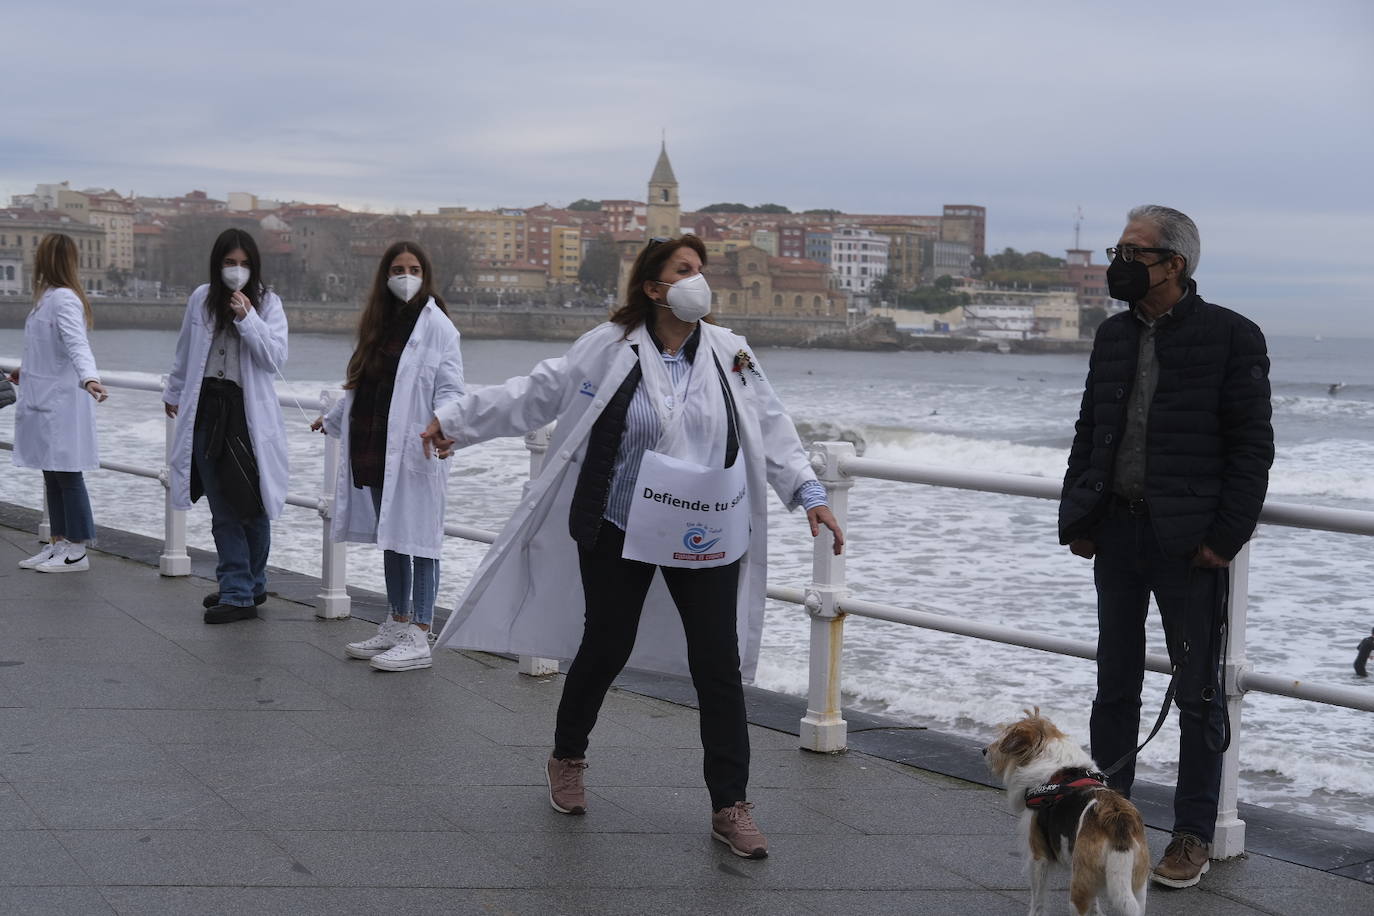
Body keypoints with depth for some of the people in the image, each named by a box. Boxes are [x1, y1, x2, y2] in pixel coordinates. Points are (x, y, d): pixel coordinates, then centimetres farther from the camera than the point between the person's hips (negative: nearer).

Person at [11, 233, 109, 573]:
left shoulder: (64, 299, -15)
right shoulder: (50, 297, 15)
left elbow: (77, 344, -30)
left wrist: (89, 377, -47)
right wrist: (26, 372, 42)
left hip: (61, 401, -10)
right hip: (45, 399, 10)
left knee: (67, 472, -4)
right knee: (52, 474, 12)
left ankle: (77, 551, 1)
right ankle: (58, 543, 19)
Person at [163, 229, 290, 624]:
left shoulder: (268, 303, -1)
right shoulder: (201, 299, 6)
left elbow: (276, 358, -11)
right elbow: (184, 353, 21)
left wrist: (247, 318, -19)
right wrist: (173, 393, 31)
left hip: (250, 412, -2)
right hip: (206, 409, 3)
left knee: (253, 506, 1)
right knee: (223, 509, 4)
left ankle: (246, 587, 15)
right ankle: (239, 591, 10)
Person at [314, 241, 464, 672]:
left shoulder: (436, 325, -6)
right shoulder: (379, 323, 17)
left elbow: (449, 388, -12)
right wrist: (333, 419, 38)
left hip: (414, 452, -8)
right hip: (374, 450, 8)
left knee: (418, 539, -5)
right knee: (390, 539, 14)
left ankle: (419, 639, -2)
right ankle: (396, 625, 24)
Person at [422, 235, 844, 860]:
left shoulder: (730, 355, 4)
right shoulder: (608, 348, -5)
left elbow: (772, 431, 10)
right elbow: (534, 395, 1)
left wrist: (808, 493, 2)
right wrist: (456, 421, 2)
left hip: (704, 541, 2)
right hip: (619, 532, -2)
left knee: (719, 665, -1)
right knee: (605, 648, 9)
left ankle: (730, 807, 8)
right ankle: (567, 759, 37)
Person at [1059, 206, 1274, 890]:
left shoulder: (1230, 337, -8)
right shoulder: (1113, 336, 10)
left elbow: (1253, 447, -9)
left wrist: (1225, 537, -14)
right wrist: (1077, 521, 6)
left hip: (1189, 543, -5)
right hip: (1117, 533, 6)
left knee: (1198, 691, 5)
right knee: (1115, 684, 13)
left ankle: (1193, 834, 15)